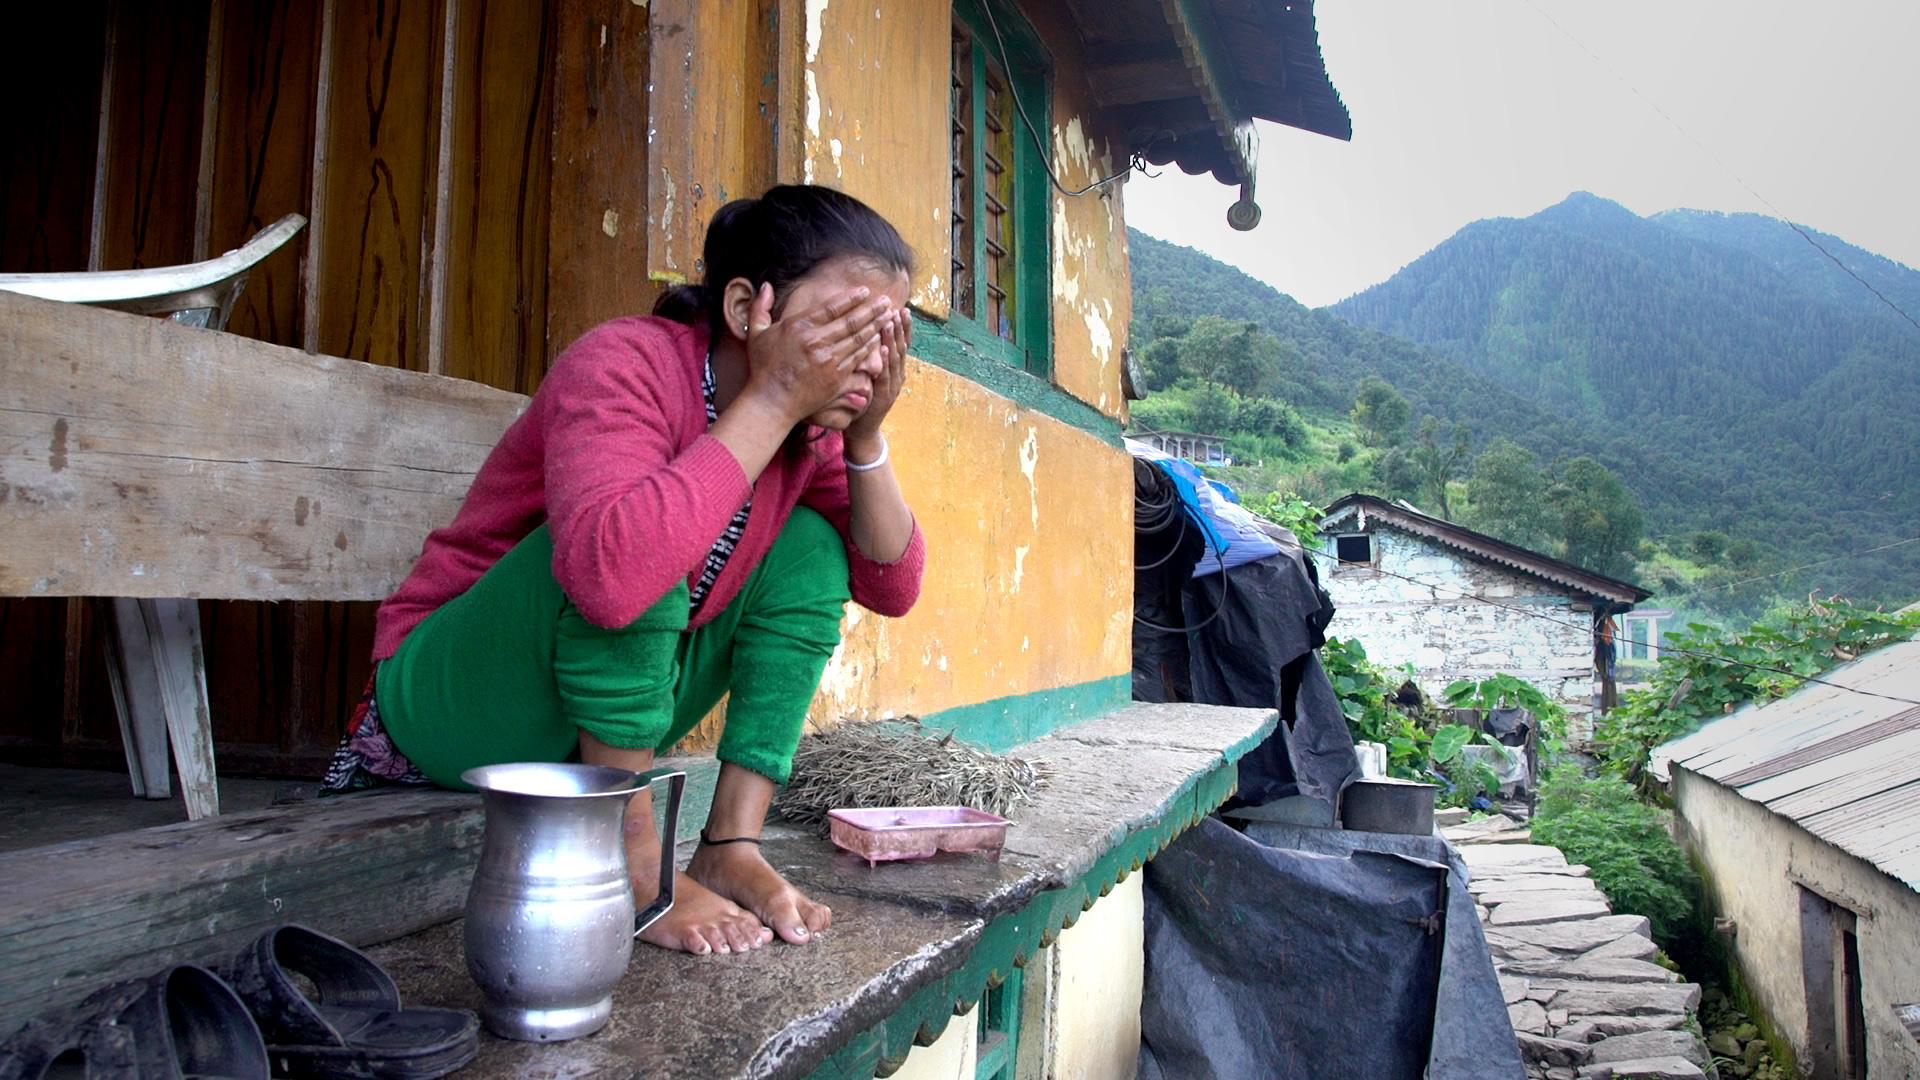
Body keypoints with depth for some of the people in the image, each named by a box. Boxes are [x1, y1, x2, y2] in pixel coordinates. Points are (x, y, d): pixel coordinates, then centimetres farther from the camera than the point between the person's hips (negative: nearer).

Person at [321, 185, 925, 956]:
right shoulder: (627, 367, -27)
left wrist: (865, 438, -19)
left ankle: (731, 844, -12)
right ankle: (633, 865, -20)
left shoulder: (806, 423, -5)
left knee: (810, 545, -7)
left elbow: (892, 587, -6)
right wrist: (770, 403, -38)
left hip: (608, 708, 7)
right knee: (635, 552, -32)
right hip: (451, 693, -6)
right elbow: (612, 574, -47)